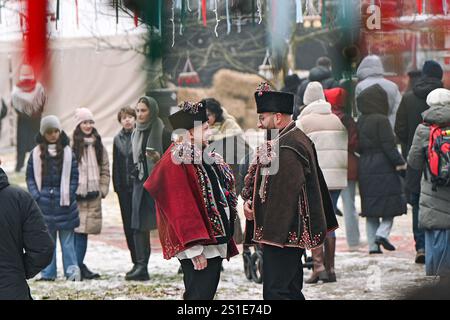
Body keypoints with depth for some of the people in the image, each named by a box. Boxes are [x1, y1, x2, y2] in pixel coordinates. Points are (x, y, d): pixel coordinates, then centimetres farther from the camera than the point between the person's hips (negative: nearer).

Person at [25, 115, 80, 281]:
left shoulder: (68, 152, 2)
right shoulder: (36, 153, 5)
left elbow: (74, 176, 3)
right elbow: (30, 176, 6)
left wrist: (69, 196, -6)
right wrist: (36, 196, -5)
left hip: (63, 201, -2)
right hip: (44, 202, 2)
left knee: (67, 237, -2)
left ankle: (72, 269, -3)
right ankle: (48, 273, 9)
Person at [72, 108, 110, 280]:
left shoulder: (98, 145, 13)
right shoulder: (72, 145, -4)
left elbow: (105, 169, 17)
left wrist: (103, 190, 7)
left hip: (93, 195, 5)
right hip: (76, 195, -5)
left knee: (84, 230, 4)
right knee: (77, 230, -7)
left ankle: (78, 265, 9)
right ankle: (78, 266, -5)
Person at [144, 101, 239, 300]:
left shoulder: (204, 158, 14)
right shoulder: (176, 162, -14)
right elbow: (180, 209, -19)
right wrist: (195, 250, -22)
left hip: (215, 242, 9)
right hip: (197, 246, -9)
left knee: (207, 292, 12)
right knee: (199, 296, -9)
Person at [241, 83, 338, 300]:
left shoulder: (286, 149, -20)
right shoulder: (297, 139, 14)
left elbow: (283, 196, -22)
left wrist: (271, 235, -16)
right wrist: (248, 199, 0)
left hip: (282, 236, -11)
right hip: (294, 234, 11)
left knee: (276, 292, -9)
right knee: (291, 291, 16)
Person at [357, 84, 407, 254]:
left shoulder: (360, 122, 9)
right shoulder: (381, 120, -13)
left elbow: (358, 147, 12)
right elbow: (388, 145, -15)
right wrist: (400, 162, -7)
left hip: (365, 170, 7)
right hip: (384, 168, -7)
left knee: (370, 209, 9)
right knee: (391, 203, 3)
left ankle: (373, 244, 7)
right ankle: (382, 233, -13)